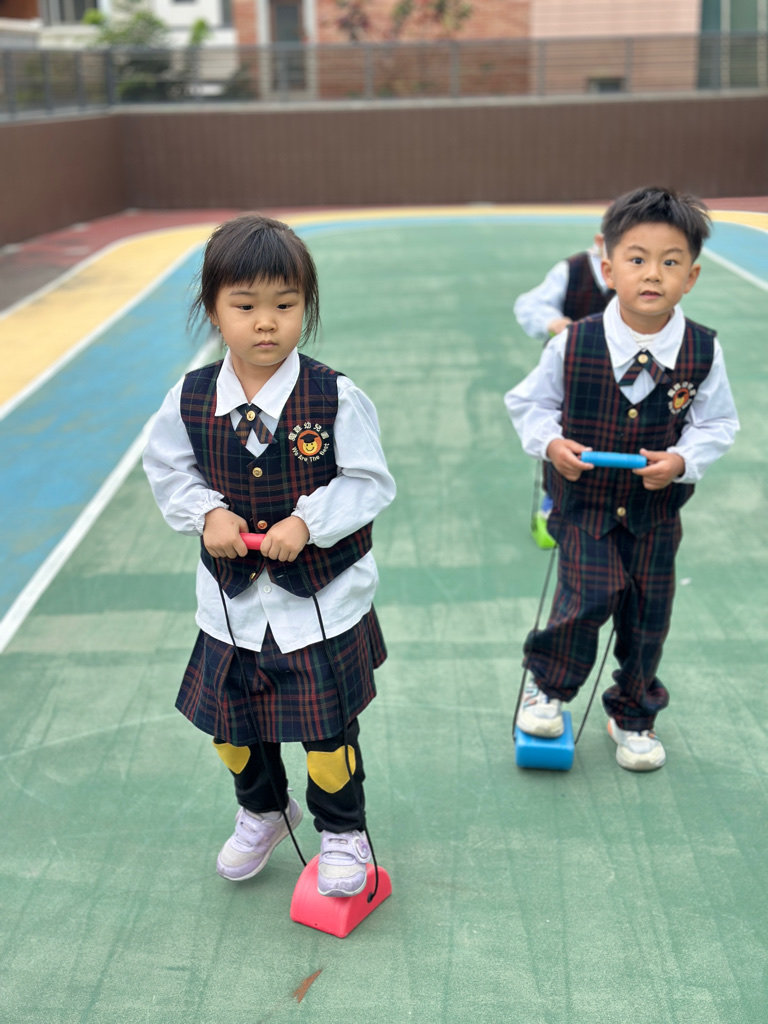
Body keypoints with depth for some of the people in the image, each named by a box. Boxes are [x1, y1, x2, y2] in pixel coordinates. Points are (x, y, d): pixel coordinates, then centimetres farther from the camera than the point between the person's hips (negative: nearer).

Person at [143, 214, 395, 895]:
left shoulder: (335, 398, -15)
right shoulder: (190, 399, -7)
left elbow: (370, 483, -10)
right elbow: (170, 473, 5)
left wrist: (307, 521, -22)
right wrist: (207, 513, -13)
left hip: (322, 599, -3)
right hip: (231, 601, 4)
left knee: (328, 727, 7)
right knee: (230, 720, 18)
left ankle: (343, 829, 35)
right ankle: (261, 811, 48)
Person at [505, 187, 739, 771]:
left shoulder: (703, 352, -10)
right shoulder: (574, 344, -14)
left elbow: (718, 424, 0)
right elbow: (529, 401, 0)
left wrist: (682, 459, -18)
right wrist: (551, 442, -17)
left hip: (656, 511, 2)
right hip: (584, 503, -2)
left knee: (648, 618, 12)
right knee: (589, 597, -16)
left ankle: (633, 717, 37)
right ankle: (549, 688, 14)